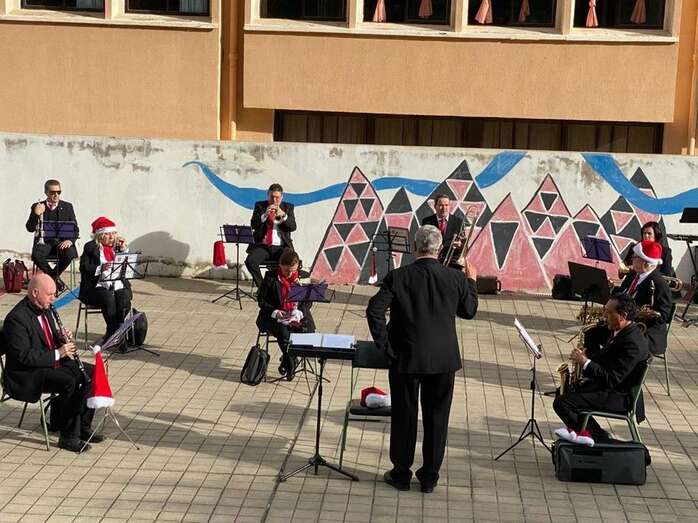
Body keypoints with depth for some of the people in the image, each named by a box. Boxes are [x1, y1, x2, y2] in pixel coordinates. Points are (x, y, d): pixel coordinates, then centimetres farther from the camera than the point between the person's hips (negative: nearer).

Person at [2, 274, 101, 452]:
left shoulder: (44, 309, 8)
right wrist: (57, 353, -25)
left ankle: (83, 427, 5)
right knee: (69, 383, -31)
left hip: (53, 363, 9)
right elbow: (23, 356, -25)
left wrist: (62, 339, -2)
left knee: (93, 373, -3)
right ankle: (68, 436, -17)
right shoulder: (16, 318, -20)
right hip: (26, 374, -9)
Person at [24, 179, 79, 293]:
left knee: (70, 253, -32)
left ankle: (51, 277, -6)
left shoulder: (67, 207, 9)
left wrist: (70, 240, -14)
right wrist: (36, 214, -18)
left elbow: (75, 229, 7)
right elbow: (30, 229, -1)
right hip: (44, 242, 0)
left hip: (62, 242, 0)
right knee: (36, 255, -32)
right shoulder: (37, 207, 6)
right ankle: (55, 278, -8)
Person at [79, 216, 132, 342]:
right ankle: (114, 334, -24)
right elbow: (84, 268, -5)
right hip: (98, 287, -3)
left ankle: (111, 335, -18)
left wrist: (124, 249, 2)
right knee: (109, 299, -33)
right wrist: (100, 268, -19)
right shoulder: (90, 247, 6)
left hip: (119, 286, 3)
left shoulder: (118, 246, 18)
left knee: (124, 300, -28)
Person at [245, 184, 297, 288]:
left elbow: (293, 227, 0)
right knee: (250, 261, -28)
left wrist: (283, 215, -17)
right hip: (262, 246, 0)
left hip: (281, 247, 0)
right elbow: (253, 225, -1)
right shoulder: (260, 206, 11)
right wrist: (265, 214, -16)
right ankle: (261, 286, -9)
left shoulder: (288, 207, 12)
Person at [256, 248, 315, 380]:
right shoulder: (270, 277, -3)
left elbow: (308, 301, 8)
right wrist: (275, 312, -18)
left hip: (296, 316, 3)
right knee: (284, 333, -33)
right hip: (274, 318, -3)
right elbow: (261, 300, -2)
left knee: (308, 330, -26)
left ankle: (286, 363, -5)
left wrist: (299, 313, -13)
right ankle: (291, 364, -13)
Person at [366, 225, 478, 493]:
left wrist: (384, 345, -6)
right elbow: (469, 311, 9)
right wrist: (471, 281, 23)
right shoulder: (455, 278, -6)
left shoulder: (398, 277, -10)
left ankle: (401, 474, 21)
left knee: (404, 416, 12)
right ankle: (429, 477, 19)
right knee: (436, 418, 12)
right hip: (444, 359, 1)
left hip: (406, 358, -1)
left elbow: (374, 310, -15)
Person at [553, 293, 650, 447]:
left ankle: (595, 435, -1)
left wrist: (585, 362, -24)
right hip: (604, 384, 11)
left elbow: (612, 379, -28)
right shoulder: (618, 330, 4)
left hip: (619, 396, -11)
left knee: (561, 403, -18)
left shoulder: (632, 343, -27)